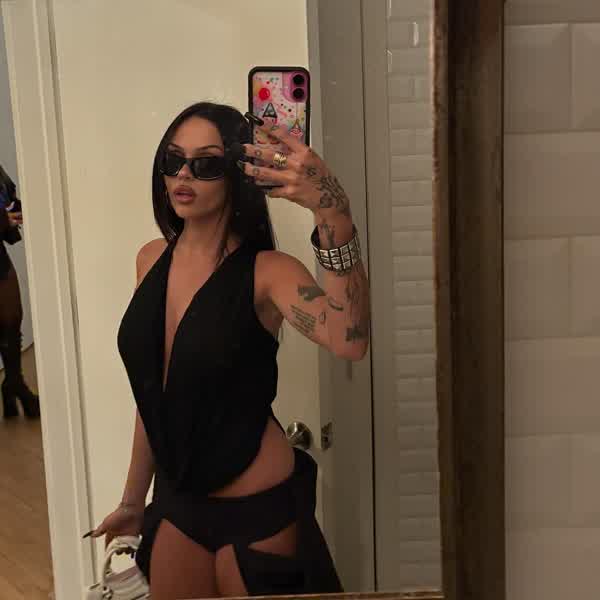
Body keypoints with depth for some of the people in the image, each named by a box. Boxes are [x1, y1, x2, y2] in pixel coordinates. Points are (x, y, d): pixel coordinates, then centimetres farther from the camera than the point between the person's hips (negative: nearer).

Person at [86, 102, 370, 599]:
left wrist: (332, 211, -50)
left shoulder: (265, 271, -17)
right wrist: (134, 499, 15)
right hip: (177, 502, 5)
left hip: (257, 507, -5)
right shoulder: (152, 260, -1)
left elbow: (349, 342, -38)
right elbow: (154, 392, 8)